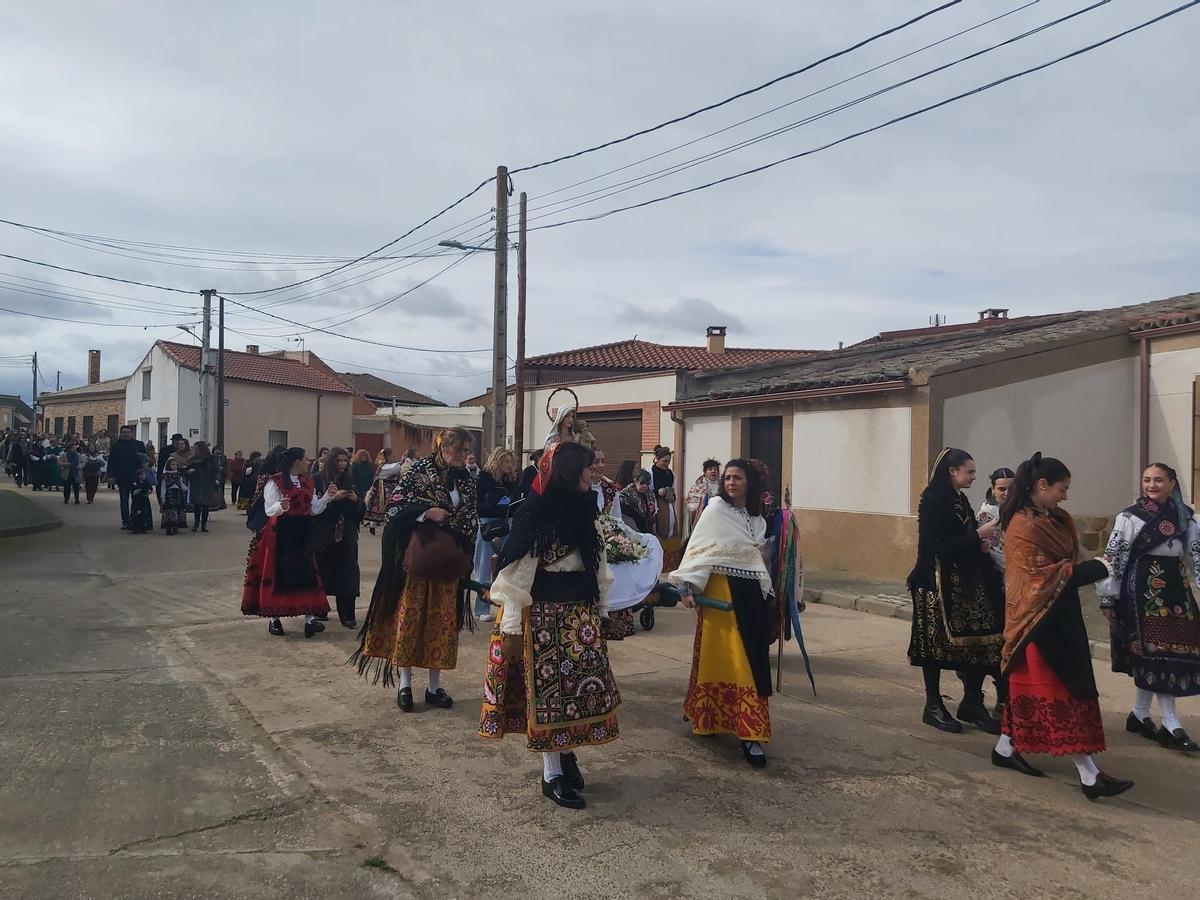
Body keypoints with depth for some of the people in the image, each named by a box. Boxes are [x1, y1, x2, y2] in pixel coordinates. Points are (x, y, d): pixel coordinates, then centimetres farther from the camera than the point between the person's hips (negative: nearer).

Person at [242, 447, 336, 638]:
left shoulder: (307, 482, 12)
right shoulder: (274, 482, -6)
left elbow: (314, 509, 11)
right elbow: (269, 510, -12)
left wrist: (327, 496, -3)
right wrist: (281, 506, -32)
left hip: (303, 534, 6)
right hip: (280, 534, -5)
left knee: (305, 574, 2)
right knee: (277, 574, 0)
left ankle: (310, 618, 3)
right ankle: (274, 619, 11)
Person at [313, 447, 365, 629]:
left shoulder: (349, 481, 10)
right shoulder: (318, 480, -2)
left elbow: (362, 510, 13)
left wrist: (356, 500, -7)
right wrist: (332, 497, -21)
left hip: (346, 536, 3)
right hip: (323, 535, -3)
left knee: (346, 575, -2)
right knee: (324, 572, 3)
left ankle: (347, 616, 0)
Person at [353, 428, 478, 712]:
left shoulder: (466, 480, 7)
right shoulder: (420, 470, -5)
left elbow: (472, 519, 10)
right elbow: (395, 505, -8)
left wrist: (462, 550, -3)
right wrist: (427, 512, -19)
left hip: (448, 561, 4)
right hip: (415, 556, -4)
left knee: (442, 620, 7)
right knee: (409, 615, 2)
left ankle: (435, 685, 17)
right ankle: (404, 683, 13)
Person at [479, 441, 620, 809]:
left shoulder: (585, 511, 8)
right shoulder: (534, 514, -13)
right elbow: (517, 570, -13)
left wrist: (601, 609, 14)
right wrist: (511, 625, -14)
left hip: (582, 614, 7)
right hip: (543, 614, -6)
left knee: (581, 685, 9)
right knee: (548, 687, 2)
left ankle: (567, 752, 27)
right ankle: (551, 774, 12)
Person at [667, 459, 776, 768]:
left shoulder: (756, 518, 12)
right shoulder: (716, 508, -5)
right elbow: (698, 547, -10)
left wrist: (768, 593, 19)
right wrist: (687, 585, -18)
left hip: (750, 592, 6)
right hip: (721, 590, -6)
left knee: (751, 657, 5)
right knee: (721, 656, -2)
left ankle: (749, 733, 14)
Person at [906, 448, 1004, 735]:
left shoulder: (960, 500, 11)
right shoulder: (932, 501, -13)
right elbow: (940, 547, -19)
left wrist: (980, 544, -2)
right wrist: (978, 535, -14)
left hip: (965, 582, 8)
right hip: (939, 583, -8)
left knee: (976, 640, 5)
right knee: (937, 641, 1)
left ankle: (972, 703, 16)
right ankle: (933, 706, 13)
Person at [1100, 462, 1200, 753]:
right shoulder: (1129, 516, -4)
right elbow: (1113, 556, -4)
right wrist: (1108, 596, -6)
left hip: (1175, 589, 4)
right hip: (1143, 590, -4)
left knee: (1148, 656, 9)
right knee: (1155, 653, -6)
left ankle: (1140, 715, 23)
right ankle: (1171, 725, -5)